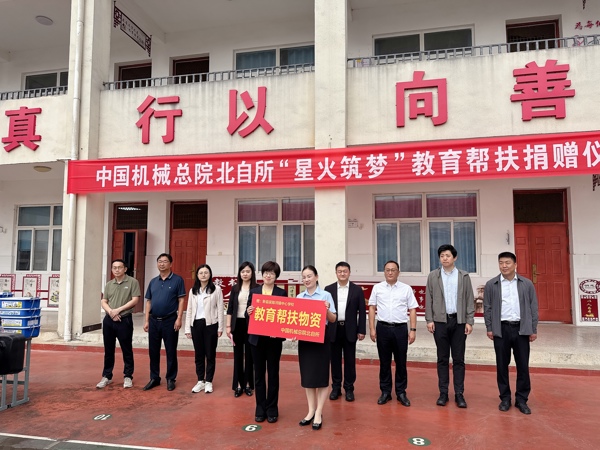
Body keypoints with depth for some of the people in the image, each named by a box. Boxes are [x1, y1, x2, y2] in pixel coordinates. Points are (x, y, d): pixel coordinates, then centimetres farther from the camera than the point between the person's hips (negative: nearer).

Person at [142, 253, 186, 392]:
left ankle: (170, 379, 16)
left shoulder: (177, 280, -4)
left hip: (170, 320, -4)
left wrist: (179, 319, -14)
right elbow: (148, 302, 12)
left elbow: (181, 300, -6)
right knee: (153, 351, 11)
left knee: (171, 351, 4)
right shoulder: (153, 281, 10)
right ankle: (154, 378, 24)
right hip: (154, 321, 5)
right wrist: (146, 320, 6)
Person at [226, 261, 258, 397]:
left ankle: (248, 384, 19)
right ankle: (238, 384, 18)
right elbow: (230, 308, 6)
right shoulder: (235, 288, 6)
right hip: (237, 324, 2)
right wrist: (228, 326, 1)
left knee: (249, 354, 6)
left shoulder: (257, 288, -2)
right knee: (238, 354, 8)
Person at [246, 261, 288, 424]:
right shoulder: (254, 291, 5)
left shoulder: (282, 293, 0)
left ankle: (272, 409, 20)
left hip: (274, 339, -1)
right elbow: (248, 314, 6)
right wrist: (248, 312, -17)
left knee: (273, 374, 8)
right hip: (256, 338, 2)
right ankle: (260, 408, 22)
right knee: (259, 374, 10)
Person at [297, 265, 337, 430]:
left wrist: (327, 309, -23)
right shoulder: (299, 297, 7)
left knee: (321, 375, 2)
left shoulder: (325, 295, -4)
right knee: (307, 375, 10)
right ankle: (311, 411, 23)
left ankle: (319, 413, 12)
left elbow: (333, 319, -4)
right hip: (304, 338, 4)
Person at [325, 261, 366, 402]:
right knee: (335, 359, 8)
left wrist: (361, 330, -3)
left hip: (350, 329, -1)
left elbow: (362, 311, 2)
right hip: (333, 329, 1)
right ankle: (336, 387, 21)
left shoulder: (357, 290, 2)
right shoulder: (329, 289, 3)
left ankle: (349, 388, 18)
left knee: (350, 360, 6)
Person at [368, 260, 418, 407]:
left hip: (400, 328, 0)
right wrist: (372, 329, 0)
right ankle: (385, 392, 21)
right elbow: (372, 308, 5)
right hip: (383, 328, 1)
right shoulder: (377, 288, 4)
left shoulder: (406, 289, 2)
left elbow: (412, 310, 3)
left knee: (401, 362, 8)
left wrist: (413, 330, -3)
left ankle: (401, 392, 21)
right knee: (384, 362, 9)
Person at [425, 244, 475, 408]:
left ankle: (459, 394, 13)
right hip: (440, 321, 0)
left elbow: (469, 299, 3)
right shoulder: (433, 276, 5)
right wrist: (429, 320, -3)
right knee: (442, 359, 6)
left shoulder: (464, 276, 4)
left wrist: (469, 321, -3)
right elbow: (429, 299, 4)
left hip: (459, 321, 0)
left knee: (458, 359, 5)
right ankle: (443, 393, 14)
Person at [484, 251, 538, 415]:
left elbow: (533, 307, 5)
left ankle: (521, 399, 19)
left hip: (521, 329, 0)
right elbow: (487, 308, 4)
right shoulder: (491, 284, 2)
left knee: (523, 365, 6)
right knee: (502, 365, 7)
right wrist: (489, 328, -1)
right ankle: (505, 398, 19)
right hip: (501, 329, 0)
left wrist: (534, 329, 2)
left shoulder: (527, 284, 4)